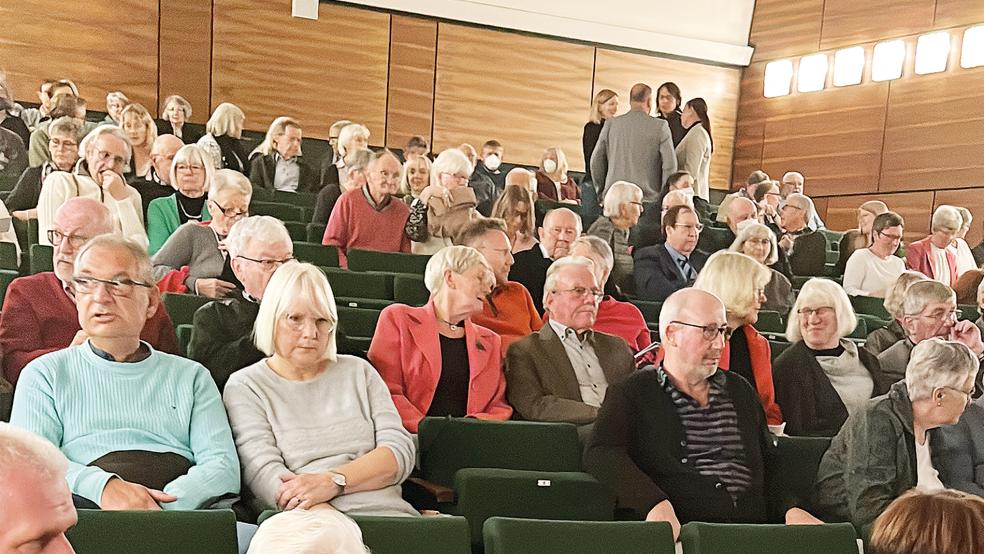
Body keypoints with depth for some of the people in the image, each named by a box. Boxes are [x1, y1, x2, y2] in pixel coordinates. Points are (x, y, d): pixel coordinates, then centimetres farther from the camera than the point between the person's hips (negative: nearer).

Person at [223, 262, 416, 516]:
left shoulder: (358, 372, 18)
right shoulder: (245, 386, 9)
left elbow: (401, 452, 6)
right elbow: (264, 476, -6)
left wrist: (333, 481, -11)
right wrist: (337, 522, -20)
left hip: (386, 510, 3)